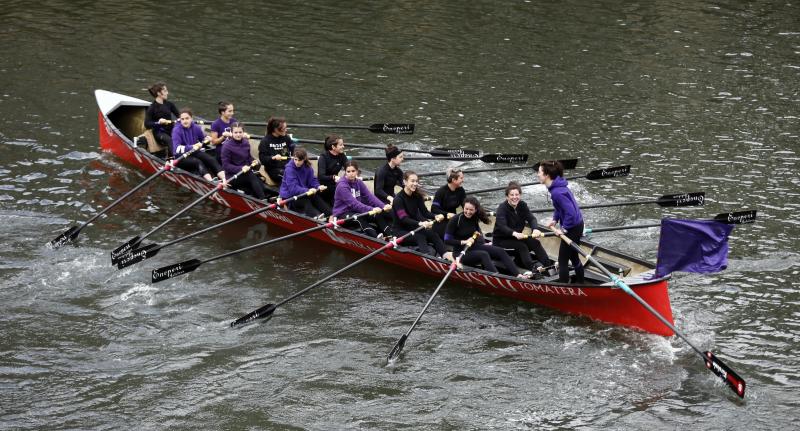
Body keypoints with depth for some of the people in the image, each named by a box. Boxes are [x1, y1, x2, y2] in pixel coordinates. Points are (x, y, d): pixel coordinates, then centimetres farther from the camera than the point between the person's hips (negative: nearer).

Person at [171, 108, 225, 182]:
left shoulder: (196, 128, -1)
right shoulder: (177, 130, -15)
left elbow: (203, 139, 16)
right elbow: (177, 149, -26)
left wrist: (206, 140, -7)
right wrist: (192, 147, -33)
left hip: (194, 153, 5)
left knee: (211, 160, -19)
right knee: (198, 162, -31)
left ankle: (224, 180, -38)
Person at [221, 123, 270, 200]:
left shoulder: (246, 143, 6)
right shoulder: (227, 146, -11)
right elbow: (226, 165, -13)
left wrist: (253, 162, -4)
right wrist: (240, 169, -24)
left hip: (245, 173, 7)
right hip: (232, 176, -7)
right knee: (252, 176, -28)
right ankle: (263, 201, -32)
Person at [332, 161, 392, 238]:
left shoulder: (359, 183, 4)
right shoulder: (342, 186, -18)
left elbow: (370, 196, -9)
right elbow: (353, 203, -29)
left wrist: (383, 206, -26)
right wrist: (371, 209, -40)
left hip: (356, 212, 7)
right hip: (342, 215, -7)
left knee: (378, 215, -15)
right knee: (359, 219, -35)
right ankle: (377, 237, -56)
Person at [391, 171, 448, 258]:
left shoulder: (417, 196, 3)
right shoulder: (398, 199, -17)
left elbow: (425, 212, -3)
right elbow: (403, 219, -27)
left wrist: (435, 217, -25)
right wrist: (420, 223, -42)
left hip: (412, 228, 6)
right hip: (400, 230, -6)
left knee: (433, 235, -19)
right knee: (420, 237, -31)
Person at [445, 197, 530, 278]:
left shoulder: (474, 218, 1)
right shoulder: (455, 220, -16)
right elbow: (447, 240, -17)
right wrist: (463, 242, -26)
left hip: (475, 246, 7)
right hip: (461, 253, -7)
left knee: (500, 251, -10)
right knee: (484, 255, -33)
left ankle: (518, 275, -20)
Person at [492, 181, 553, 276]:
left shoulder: (522, 205, 0)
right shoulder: (502, 208, -19)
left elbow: (531, 218, -15)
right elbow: (502, 226, -34)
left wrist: (535, 229, -39)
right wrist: (514, 233, -54)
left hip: (517, 236, 6)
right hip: (501, 240, -6)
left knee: (535, 243, -17)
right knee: (521, 246, -30)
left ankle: (548, 264, -26)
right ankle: (533, 267, -47)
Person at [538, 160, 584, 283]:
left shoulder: (557, 192, -29)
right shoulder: (556, 185, 2)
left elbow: (570, 213, -30)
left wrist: (563, 229, -19)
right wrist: (554, 220, 1)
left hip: (572, 228, -10)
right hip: (576, 225, 10)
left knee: (562, 260, 1)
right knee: (573, 256, 24)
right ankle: (580, 283, 38)